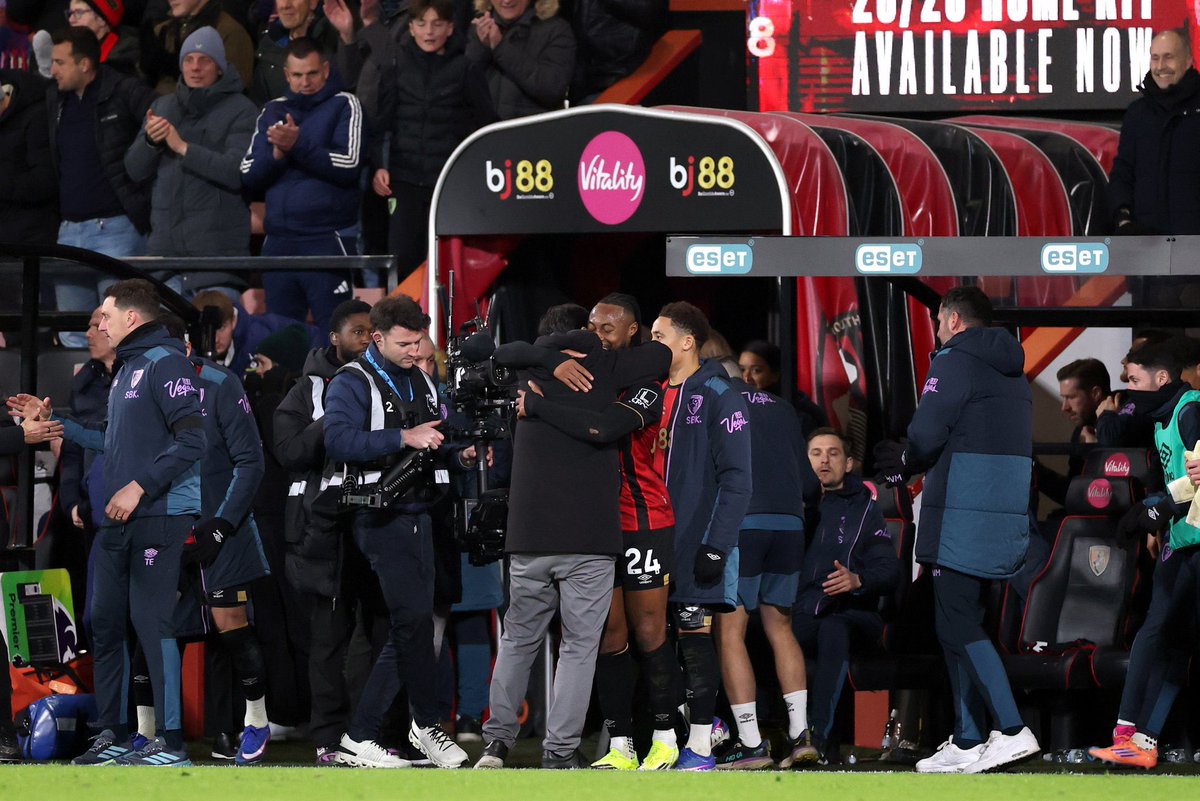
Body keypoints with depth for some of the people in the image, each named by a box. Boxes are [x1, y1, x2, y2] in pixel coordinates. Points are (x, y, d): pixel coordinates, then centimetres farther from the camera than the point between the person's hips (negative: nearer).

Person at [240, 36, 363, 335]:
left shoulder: (343, 105, 3)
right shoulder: (274, 112, 16)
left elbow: (349, 165, -11)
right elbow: (249, 175, 10)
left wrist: (297, 145, -17)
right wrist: (277, 153, -9)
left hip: (328, 240, -5)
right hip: (279, 241, 5)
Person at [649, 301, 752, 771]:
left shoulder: (717, 397, -7)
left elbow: (736, 478, -12)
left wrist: (716, 546, -17)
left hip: (694, 547, -7)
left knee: (695, 640, -4)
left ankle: (700, 746, -1)